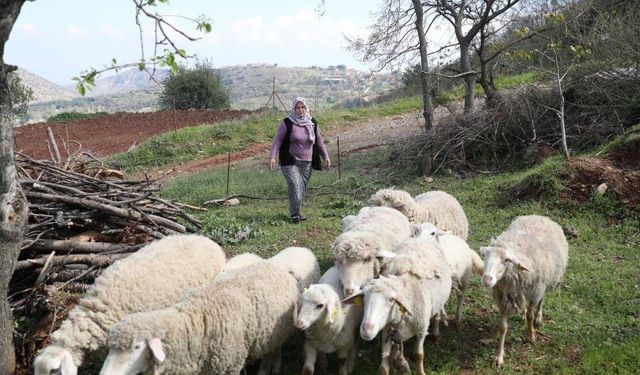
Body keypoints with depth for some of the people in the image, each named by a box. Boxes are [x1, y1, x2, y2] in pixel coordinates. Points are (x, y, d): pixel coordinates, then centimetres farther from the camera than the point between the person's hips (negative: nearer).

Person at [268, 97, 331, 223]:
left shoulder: (312, 123, 8)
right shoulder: (287, 123, -6)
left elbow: (319, 141, 16)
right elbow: (277, 140, -8)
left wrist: (326, 156, 11)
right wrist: (272, 157, -19)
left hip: (306, 163, 5)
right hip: (290, 162, -4)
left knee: (303, 189, 5)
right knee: (295, 187, -17)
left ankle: (296, 213, 19)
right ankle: (294, 214, -6)